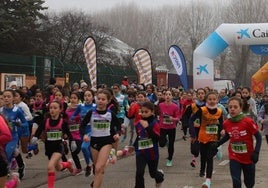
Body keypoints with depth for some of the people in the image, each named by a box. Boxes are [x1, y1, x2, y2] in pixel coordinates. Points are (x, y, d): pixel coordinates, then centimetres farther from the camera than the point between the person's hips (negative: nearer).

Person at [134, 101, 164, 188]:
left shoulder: (154, 123, -16)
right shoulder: (138, 124, -2)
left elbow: (156, 138, -28)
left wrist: (147, 127, -35)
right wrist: (134, 146, 16)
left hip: (152, 153, -2)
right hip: (140, 152, 3)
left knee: (153, 173, 17)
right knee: (139, 172, -14)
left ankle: (160, 176, 52)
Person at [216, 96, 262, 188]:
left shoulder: (248, 122, -20)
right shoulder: (226, 123, -8)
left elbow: (258, 137, -12)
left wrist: (256, 152, -22)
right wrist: (217, 144, 4)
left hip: (248, 157, -1)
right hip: (234, 157, 2)